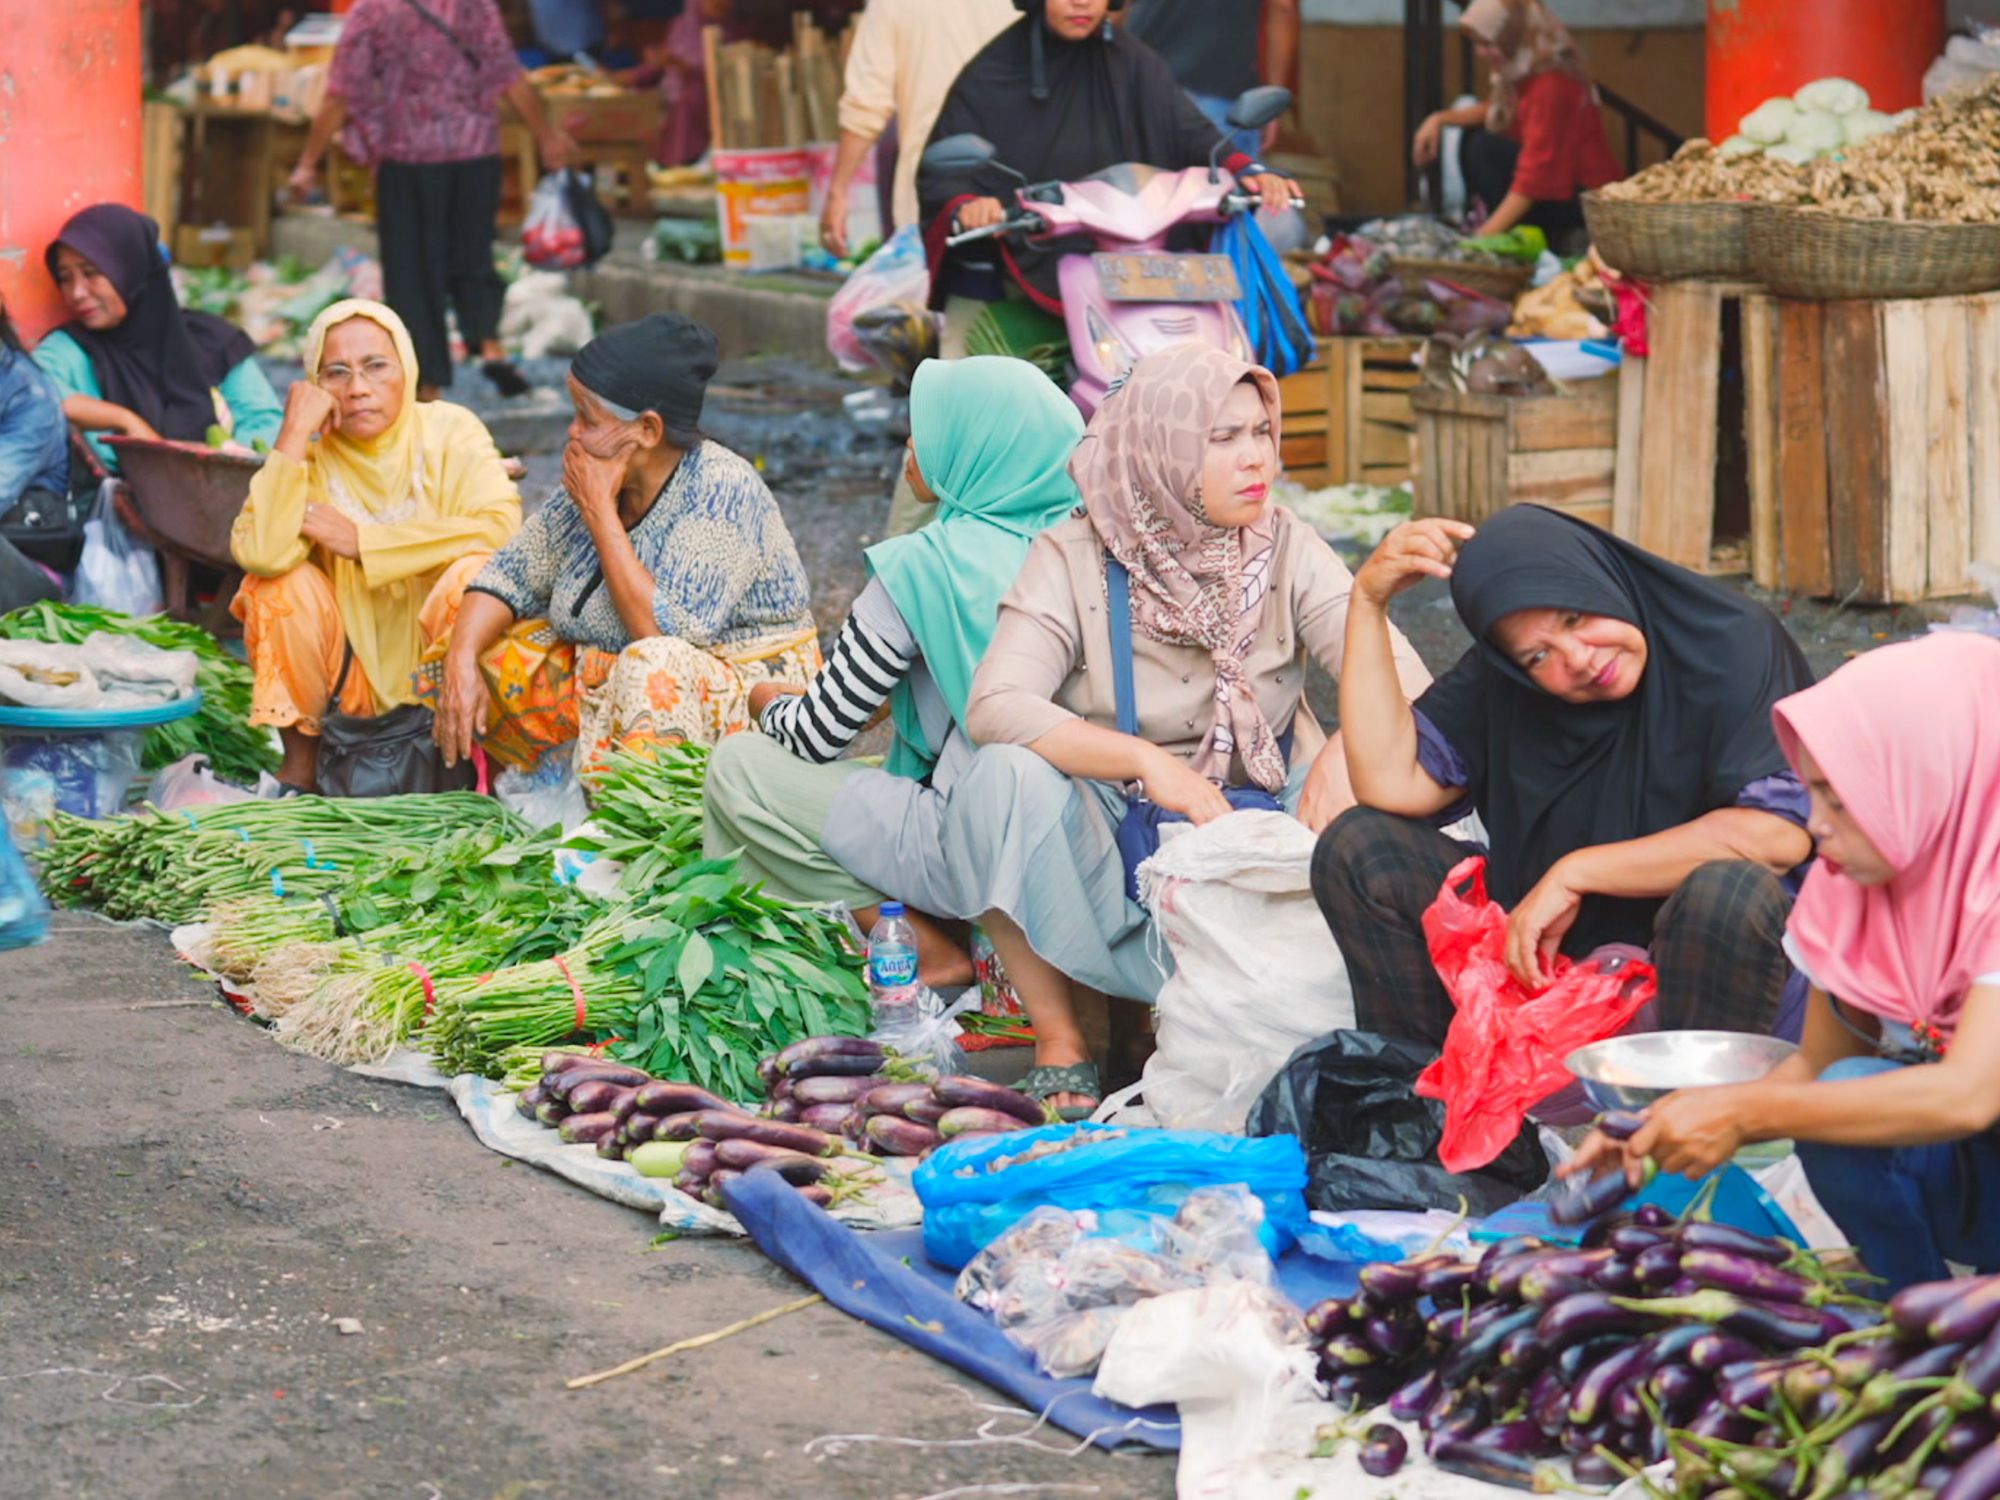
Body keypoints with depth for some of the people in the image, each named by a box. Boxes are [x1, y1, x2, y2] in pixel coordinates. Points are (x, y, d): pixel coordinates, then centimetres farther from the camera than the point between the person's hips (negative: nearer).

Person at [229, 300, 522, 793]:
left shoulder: (451, 431, -8)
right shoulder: (308, 453, -6)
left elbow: (503, 526, -26)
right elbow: (259, 552, -24)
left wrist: (362, 541, -22)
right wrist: (294, 434, -22)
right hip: (351, 673, 2)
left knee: (474, 572, -27)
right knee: (282, 581, -22)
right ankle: (299, 761, -6)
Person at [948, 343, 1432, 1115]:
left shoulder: (1285, 547, 0)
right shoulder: (1073, 559, -7)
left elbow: (1401, 675, -10)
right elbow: (996, 705, -21)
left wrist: (1343, 752, -33)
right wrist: (1147, 761, -34)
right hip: (1117, 859, -1)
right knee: (1007, 775, -30)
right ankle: (1057, 1039, -14)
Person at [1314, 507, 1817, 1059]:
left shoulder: (1735, 646, -13)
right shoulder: (1498, 681, 3)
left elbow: (1781, 832, -24)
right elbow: (1391, 783, -8)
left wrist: (1576, 872, -19)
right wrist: (1367, 601, -11)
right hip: (1540, 948, 5)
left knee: (1728, 893, -39)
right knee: (1357, 848, -7)